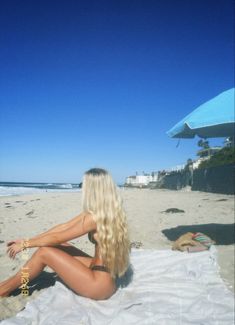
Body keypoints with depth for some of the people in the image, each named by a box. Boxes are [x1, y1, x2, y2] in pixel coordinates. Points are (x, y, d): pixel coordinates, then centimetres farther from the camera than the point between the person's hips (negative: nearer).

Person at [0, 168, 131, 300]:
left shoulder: (96, 217, -23)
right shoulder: (110, 212, 4)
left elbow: (57, 237, -13)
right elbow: (64, 227, 6)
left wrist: (25, 244, 1)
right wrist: (29, 240, 8)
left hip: (100, 283, -8)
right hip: (106, 276, 8)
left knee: (44, 252, -7)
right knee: (55, 246, 6)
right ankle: (15, 281, 20)